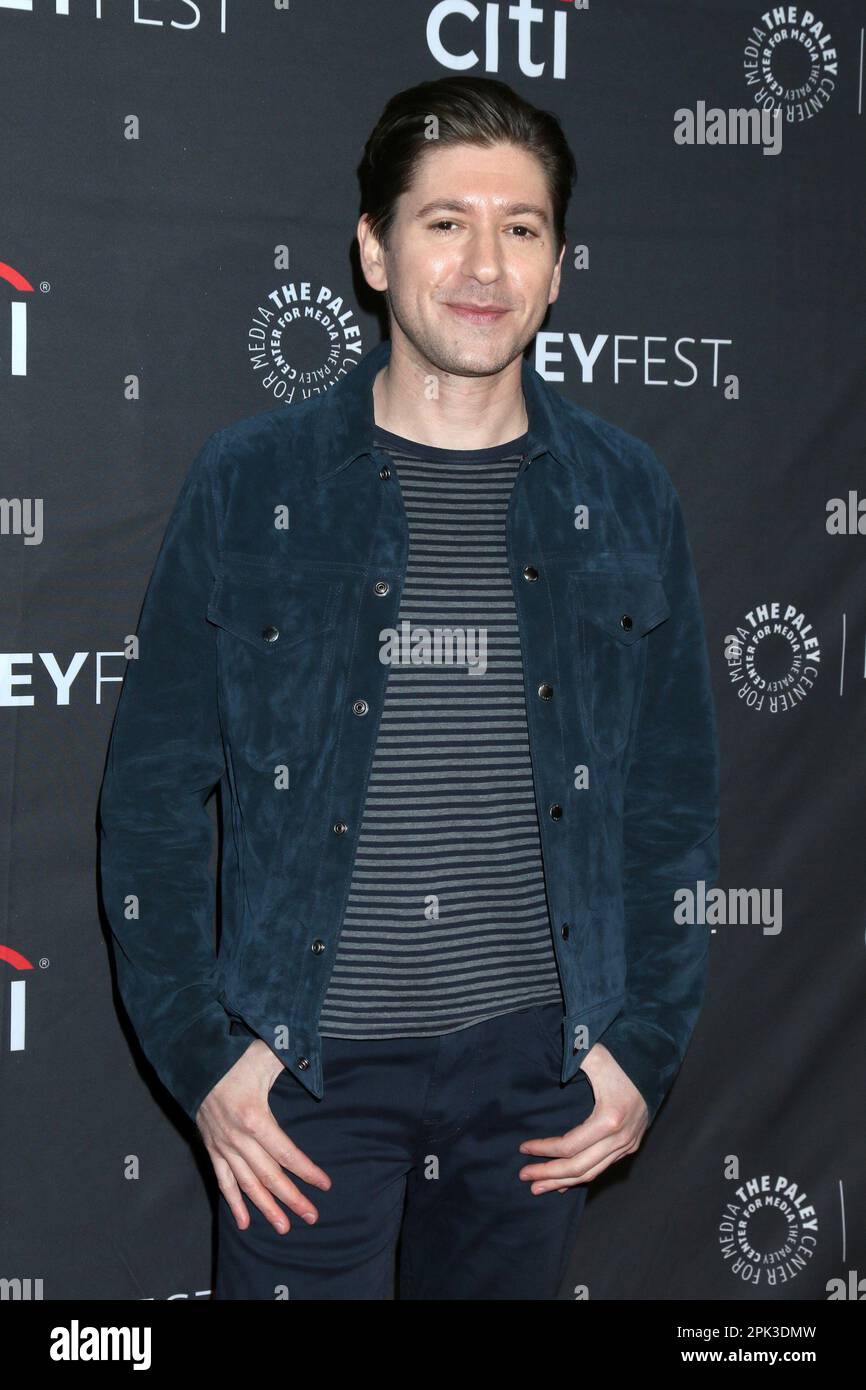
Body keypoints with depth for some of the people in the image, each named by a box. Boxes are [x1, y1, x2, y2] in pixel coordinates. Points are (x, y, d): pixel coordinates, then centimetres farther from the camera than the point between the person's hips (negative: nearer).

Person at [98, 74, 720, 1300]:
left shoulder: (626, 496, 2)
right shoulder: (251, 483, -4)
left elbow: (677, 802, 7)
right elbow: (152, 788, -1)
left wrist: (646, 1047, 2)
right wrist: (198, 1051, -6)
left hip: (536, 1060, 2)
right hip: (305, 1065, -2)